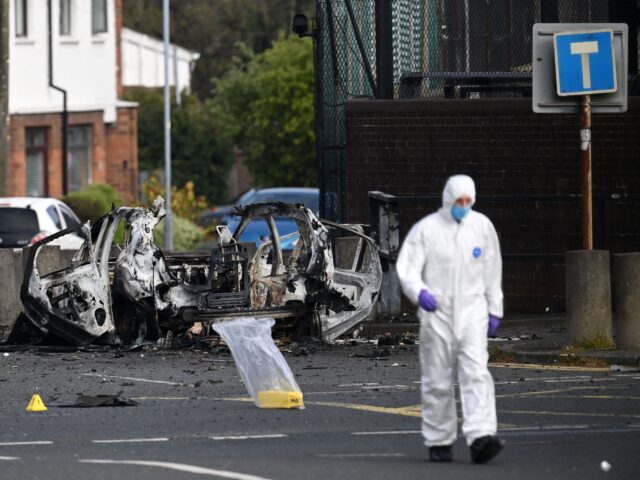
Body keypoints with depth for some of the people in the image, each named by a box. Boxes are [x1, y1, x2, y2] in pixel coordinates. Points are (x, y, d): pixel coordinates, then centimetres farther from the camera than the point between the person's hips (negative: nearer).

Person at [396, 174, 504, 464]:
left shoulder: (482, 227, 6)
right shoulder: (426, 229, -4)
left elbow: (492, 270, 14)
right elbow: (407, 268, -8)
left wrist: (494, 309, 13)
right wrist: (419, 293, -28)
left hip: (472, 311, 1)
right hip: (436, 313, -1)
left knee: (476, 373, -15)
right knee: (438, 381, 5)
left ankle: (480, 436, -27)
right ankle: (438, 442, 17)